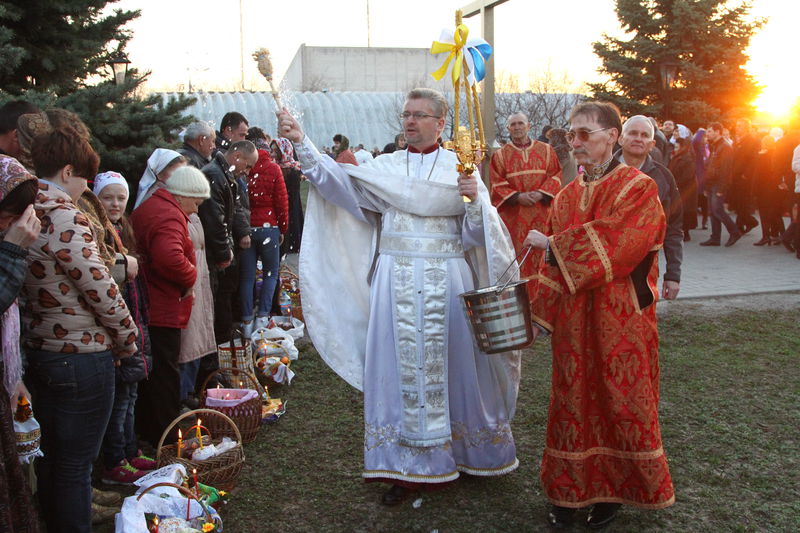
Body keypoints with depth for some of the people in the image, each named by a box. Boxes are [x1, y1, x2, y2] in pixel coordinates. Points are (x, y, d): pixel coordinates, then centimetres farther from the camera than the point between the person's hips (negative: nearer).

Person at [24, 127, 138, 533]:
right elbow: (98, 287, -19)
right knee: (75, 463, 4)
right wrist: (127, 339, -4)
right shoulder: (65, 218, -20)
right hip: (81, 357, -9)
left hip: (37, 351, 9)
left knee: (50, 457, 22)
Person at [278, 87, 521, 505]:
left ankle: (468, 449, 28)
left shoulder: (459, 167, 2)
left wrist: (474, 201, -24)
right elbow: (338, 179, -7)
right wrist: (302, 143, -18)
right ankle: (408, 468, 14)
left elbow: (478, 232, -4)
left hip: (446, 280, -2)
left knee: (451, 362, 7)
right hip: (396, 281, 2)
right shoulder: (386, 167, 8)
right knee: (401, 366, 4)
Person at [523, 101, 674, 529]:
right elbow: (554, 264, 10)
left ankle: (613, 491, 22)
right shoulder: (567, 196, 10)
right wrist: (542, 315, 4)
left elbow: (613, 246, -21)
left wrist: (552, 244, -14)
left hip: (619, 320, -5)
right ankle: (572, 490, 21)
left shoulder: (637, 188, -8)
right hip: (574, 317, 5)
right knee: (573, 398, 8)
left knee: (617, 397, 5)